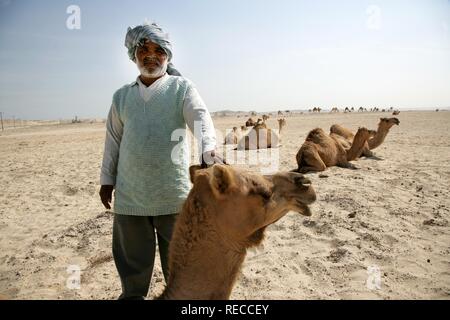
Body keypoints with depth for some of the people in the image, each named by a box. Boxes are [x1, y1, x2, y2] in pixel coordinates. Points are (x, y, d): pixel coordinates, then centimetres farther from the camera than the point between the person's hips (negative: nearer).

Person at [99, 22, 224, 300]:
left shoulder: (182, 88, 1)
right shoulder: (122, 95, 12)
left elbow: (201, 118, -16)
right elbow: (113, 139, 16)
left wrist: (209, 150, -36)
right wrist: (107, 179, 15)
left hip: (173, 192, -3)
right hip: (130, 194, 3)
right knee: (131, 259, 14)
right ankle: (132, 295, 35)